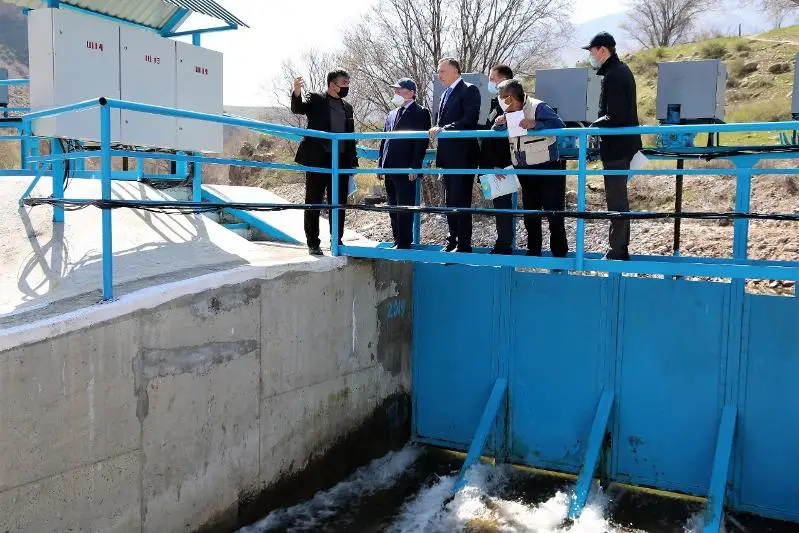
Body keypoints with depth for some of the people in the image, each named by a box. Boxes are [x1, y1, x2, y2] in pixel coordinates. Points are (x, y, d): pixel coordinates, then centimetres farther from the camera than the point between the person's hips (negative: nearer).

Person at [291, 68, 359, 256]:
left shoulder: (347, 107, 17)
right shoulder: (315, 99, 2)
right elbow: (297, 109, -14)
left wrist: (353, 161, 14)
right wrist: (297, 93, -34)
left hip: (341, 162, 5)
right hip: (318, 160, -5)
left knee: (338, 203, 8)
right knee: (314, 202, 1)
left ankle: (337, 240, 18)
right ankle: (313, 243, 8)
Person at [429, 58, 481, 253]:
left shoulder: (469, 90, -7)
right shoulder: (445, 94, 19)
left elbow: (470, 120, -19)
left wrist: (444, 129, -22)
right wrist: (436, 130, 2)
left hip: (463, 156, -9)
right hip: (448, 156, 9)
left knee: (461, 201, -8)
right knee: (450, 202, 14)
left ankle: (464, 246, -2)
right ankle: (452, 242, 23)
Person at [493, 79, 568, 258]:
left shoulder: (538, 107, -13)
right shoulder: (509, 114, 9)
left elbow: (559, 124, -22)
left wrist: (535, 124, -31)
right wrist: (499, 124, -9)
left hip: (547, 169, -7)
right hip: (524, 170, 8)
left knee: (553, 213, -2)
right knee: (530, 213, 15)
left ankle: (560, 253, 7)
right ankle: (533, 251, 27)